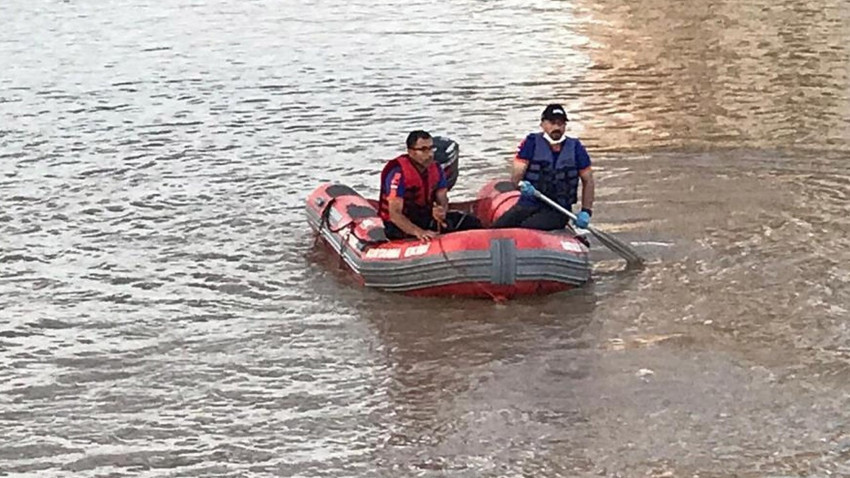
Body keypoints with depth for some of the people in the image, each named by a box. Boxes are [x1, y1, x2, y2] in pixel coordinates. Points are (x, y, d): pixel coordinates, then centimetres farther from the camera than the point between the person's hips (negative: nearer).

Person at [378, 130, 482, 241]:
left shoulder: (435, 169, 0)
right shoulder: (398, 172, -22)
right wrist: (418, 232, -44)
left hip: (424, 217, 7)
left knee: (471, 222, -6)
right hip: (398, 225, -7)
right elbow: (394, 214, -28)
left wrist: (442, 211, -26)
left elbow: (442, 200, 2)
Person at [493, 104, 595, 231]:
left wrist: (586, 211, 4)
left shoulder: (575, 148, 7)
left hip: (557, 211, -1)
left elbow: (588, 180, 15)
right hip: (528, 205, 1)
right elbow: (515, 176, -4)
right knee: (498, 227, -27)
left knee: (525, 228, -32)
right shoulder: (531, 143, 2)